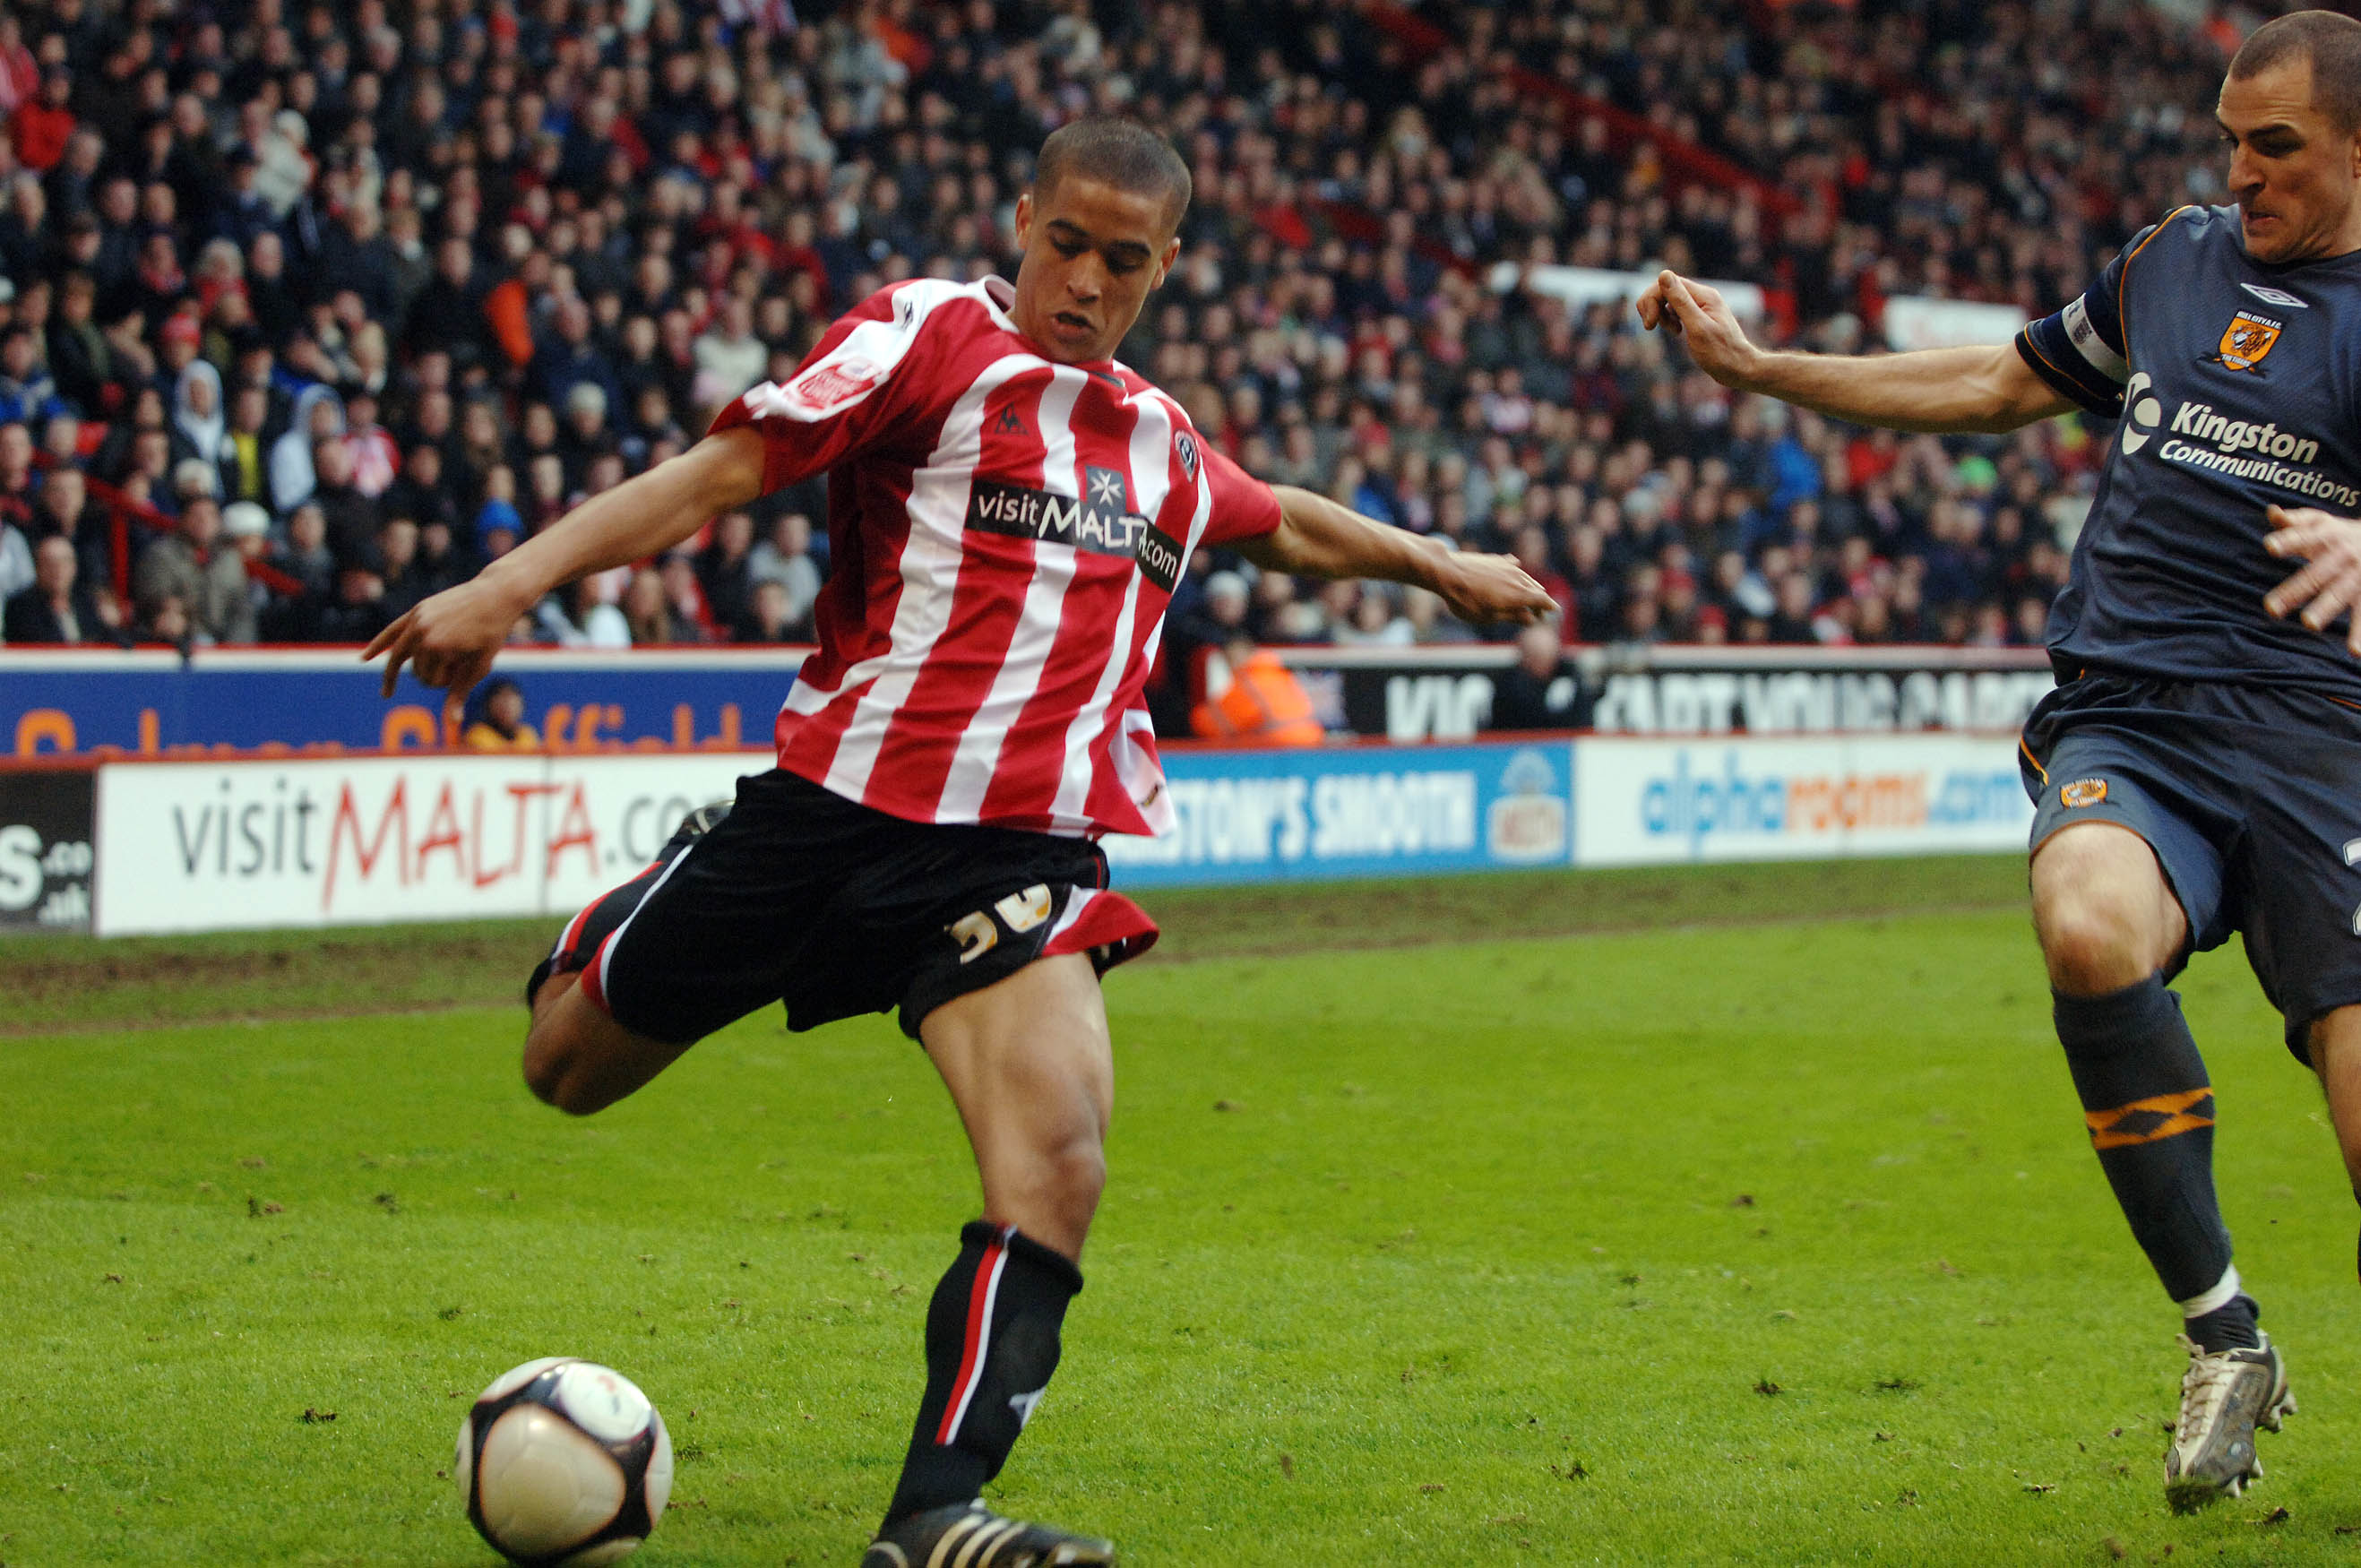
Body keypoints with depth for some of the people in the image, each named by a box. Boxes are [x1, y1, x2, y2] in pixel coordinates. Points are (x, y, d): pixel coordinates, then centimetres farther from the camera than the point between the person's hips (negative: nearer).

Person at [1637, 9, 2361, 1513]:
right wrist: (1759, 366, 31)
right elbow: (2005, 383, 32)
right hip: (2123, 722, 2)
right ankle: (2223, 1338, -19)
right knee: (2091, 931, -32)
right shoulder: (2173, 259, 18)